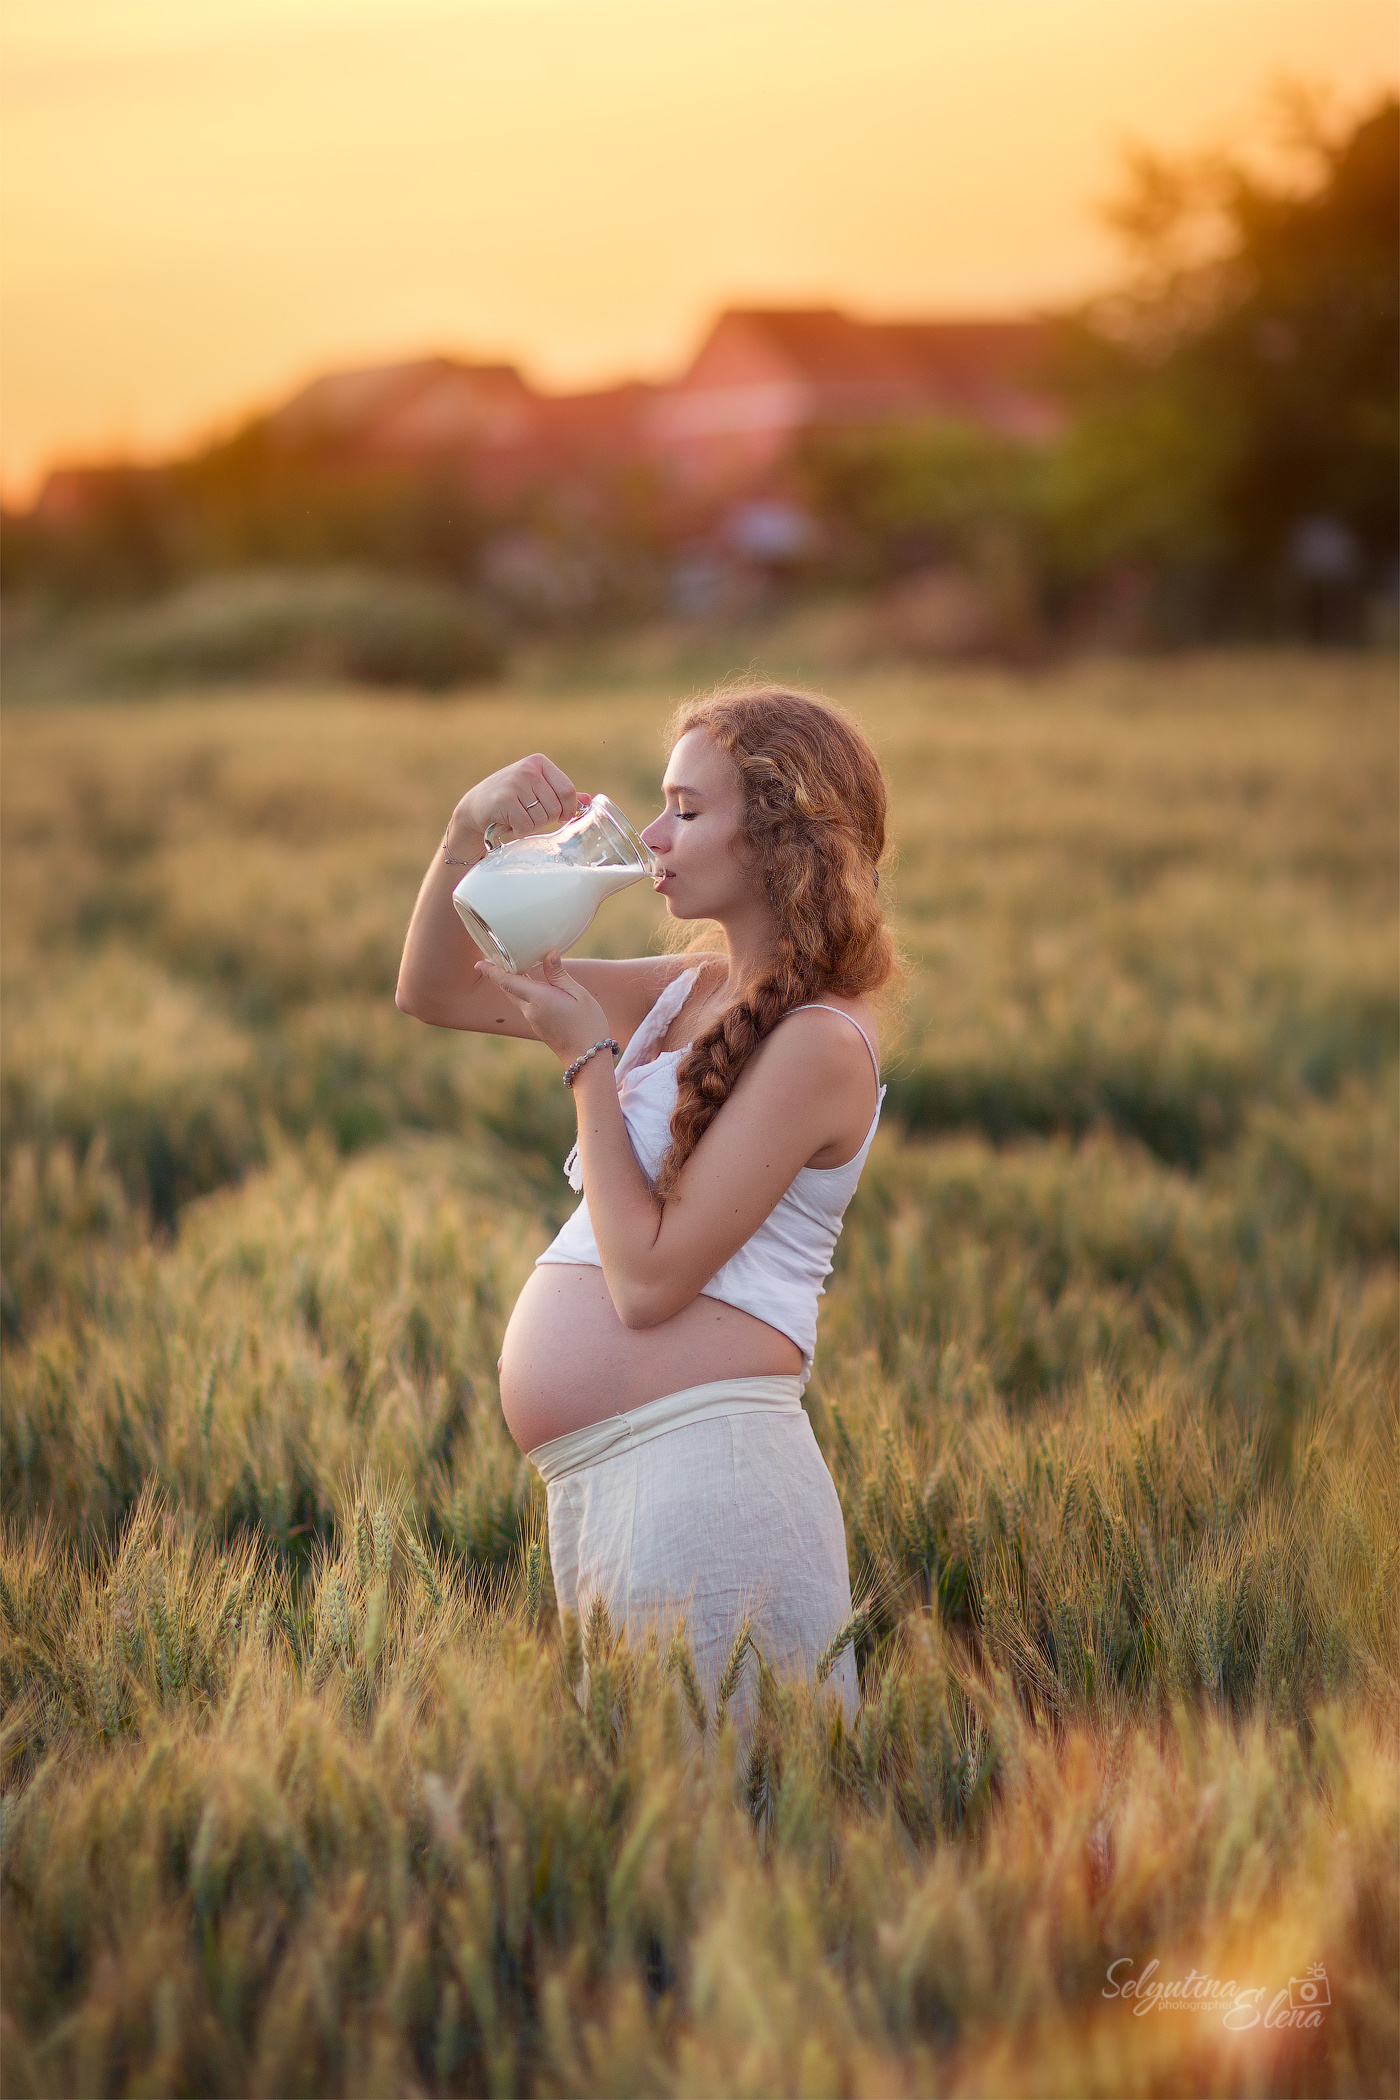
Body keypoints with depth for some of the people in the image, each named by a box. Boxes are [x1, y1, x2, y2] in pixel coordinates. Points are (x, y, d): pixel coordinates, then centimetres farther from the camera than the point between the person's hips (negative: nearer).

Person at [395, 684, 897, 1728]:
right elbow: (436, 990, 17)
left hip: (700, 1466, -9)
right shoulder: (690, 994, 12)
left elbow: (649, 1279, -19)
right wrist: (467, 836, 0)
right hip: (593, 1484, 9)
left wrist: (587, 1053, -11)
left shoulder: (820, 1044, -13)